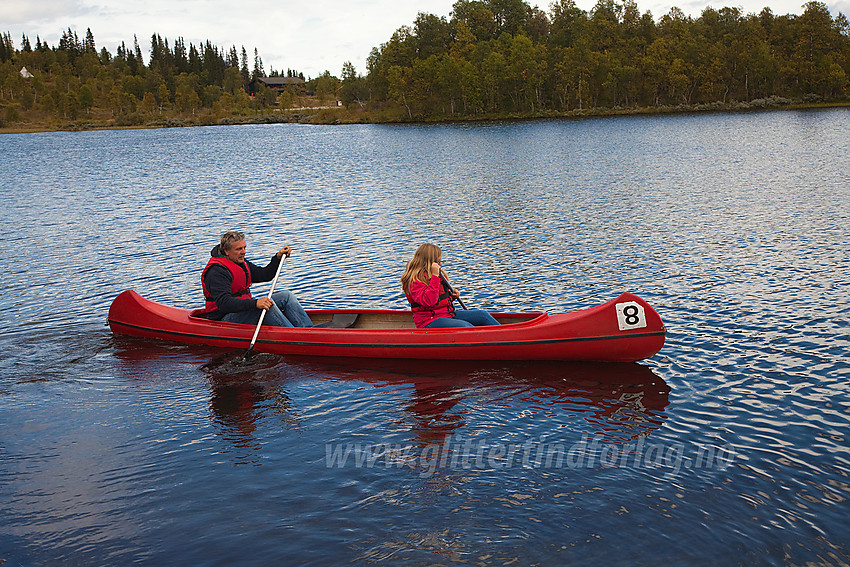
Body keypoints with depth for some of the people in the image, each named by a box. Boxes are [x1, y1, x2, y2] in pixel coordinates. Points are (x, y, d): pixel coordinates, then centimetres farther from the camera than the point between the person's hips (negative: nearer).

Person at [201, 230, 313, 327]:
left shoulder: (241, 263, 12)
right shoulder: (217, 271, -20)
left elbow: (264, 275, 16)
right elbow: (223, 303, -32)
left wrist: (278, 257, 0)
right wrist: (255, 303, -41)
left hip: (243, 310, 10)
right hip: (224, 319, -10)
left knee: (286, 295, -2)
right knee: (267, 302, -32)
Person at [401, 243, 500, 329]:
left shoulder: (439, 274, 16)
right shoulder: (415, 280, -15)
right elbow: (429, 301, -30)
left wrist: (451, 295, 9)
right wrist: (435, 276, -28)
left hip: (447, 313, 9)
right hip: (430, 322, -9)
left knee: (482, 315, -4)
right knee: (466, 327, -29)